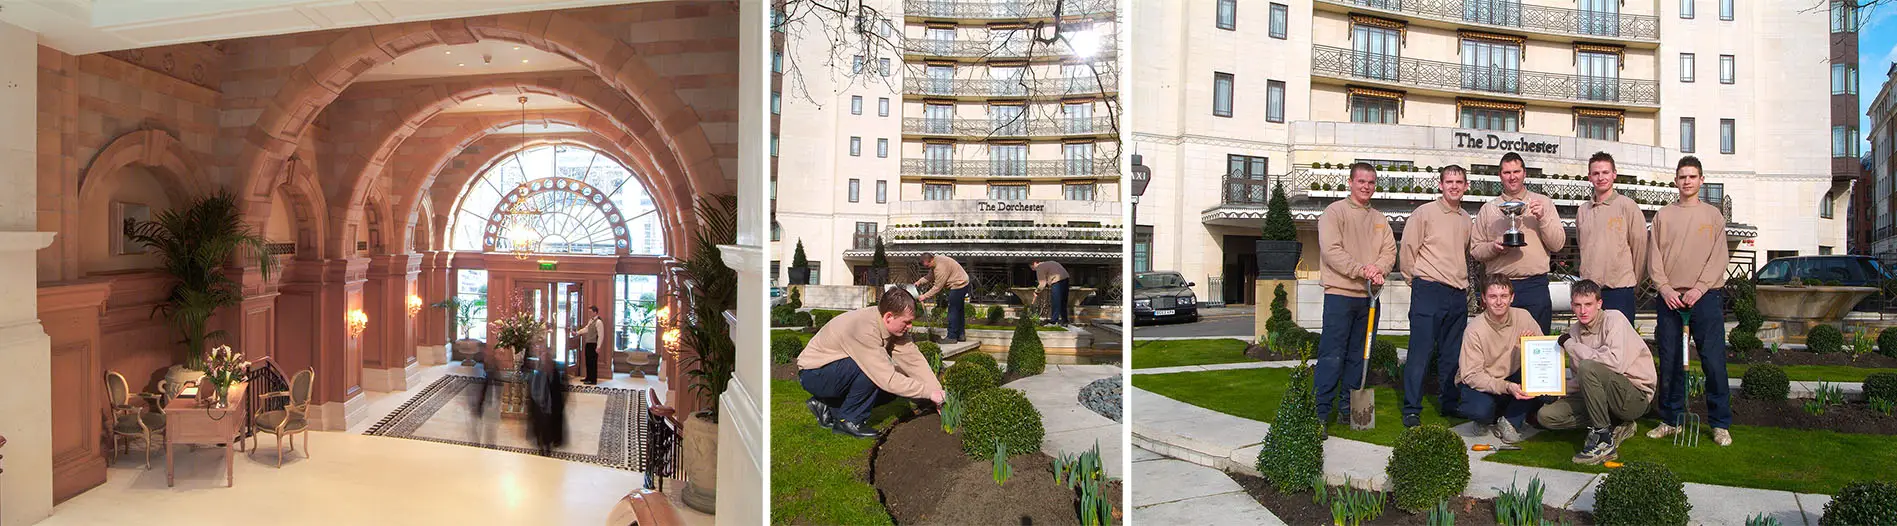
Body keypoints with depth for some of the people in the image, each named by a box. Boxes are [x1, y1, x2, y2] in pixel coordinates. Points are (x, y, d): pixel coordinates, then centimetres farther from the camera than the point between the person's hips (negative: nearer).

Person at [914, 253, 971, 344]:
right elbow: (930, 276, 13)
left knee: (953, 311, -6)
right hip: (961, 284, 11)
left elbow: (937, 287, -26)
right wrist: (920, 281, -2)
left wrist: (925, 296, -21)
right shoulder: (935, 262, 3)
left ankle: (952, 337, -2)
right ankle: (961, 334, 26)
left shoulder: (941, 267, -29)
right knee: (958, 310, 17)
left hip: (958, 286, -11)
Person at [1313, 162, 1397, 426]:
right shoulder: (1335, 211, -2)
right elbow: (1331, 250, -13)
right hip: (1340, 293, -6)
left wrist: (1377, 268, -12)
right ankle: (1320, 412, -8)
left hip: (1369, 295, 6)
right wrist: (1362, 270, -20)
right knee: (1332, 355, -10)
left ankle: (1348, 408, 19)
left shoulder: (1379, 219, 18)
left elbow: (1390, 251, 9)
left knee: (1358, 355, 11)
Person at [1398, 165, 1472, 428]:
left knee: (1452, 354, 11)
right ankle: (1412, 410, -2)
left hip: (1458, 295, 6)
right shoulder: (1424, 213, -3)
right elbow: (1408, 249, -2)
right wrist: (1418, 281, 3)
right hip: (1429, 292, -6)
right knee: (1421, 351, -6)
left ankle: (1449, 403, 22)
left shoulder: (1466, 219, 15)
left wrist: (1463, 283, 19)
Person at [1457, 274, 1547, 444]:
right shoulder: (1474, 330, -22)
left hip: (1511, 380, 4)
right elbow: (1471, 375, -24)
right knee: (1480, 409, -36)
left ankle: (1510, 421, -8)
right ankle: (1488, 419, 5)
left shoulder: (1523, 317, -9)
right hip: (1478, 383, -4)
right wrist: (1507, 387, -37)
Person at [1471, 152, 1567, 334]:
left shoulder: (1543, 203, 10)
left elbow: (1558, 244, 3)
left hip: (1535, 285, 0)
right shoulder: (1488, 209, 11)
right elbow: (1475, 249, 9)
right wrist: (1494, 247, -11)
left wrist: (1542, 218, -10)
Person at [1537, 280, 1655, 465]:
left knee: (1587, 367, -33)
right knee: (1546, 415, -9)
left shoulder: (1614, 319, -12)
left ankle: (1604, 440, -24)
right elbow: (1579, 379, 12)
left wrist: (1571, 345, -18)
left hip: (1636, 396, -7)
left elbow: (1616, 363, -29)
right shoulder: (1575, 331, 7)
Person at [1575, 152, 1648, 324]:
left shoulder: (1627, 206, -2)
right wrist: (1587, 278, 14)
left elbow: (1640, 246, 1)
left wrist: (1634, 285, 6)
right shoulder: (1583, 210, 12)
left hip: (1619, 290, -4)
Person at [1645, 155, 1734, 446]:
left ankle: (1721, 424, 5)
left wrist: (1699, 288, -11)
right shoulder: (1663, 216, 12)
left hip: (1705, 296, -1)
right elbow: (1654, 257, 7)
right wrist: (1665, 288, -7)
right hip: (1669, 297, 1)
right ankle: (1671, 420, 12)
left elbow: (1719, 256, 1)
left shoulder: (1713, 215, 9)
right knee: (1669, 362, 3)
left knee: (1713, 360, -4)